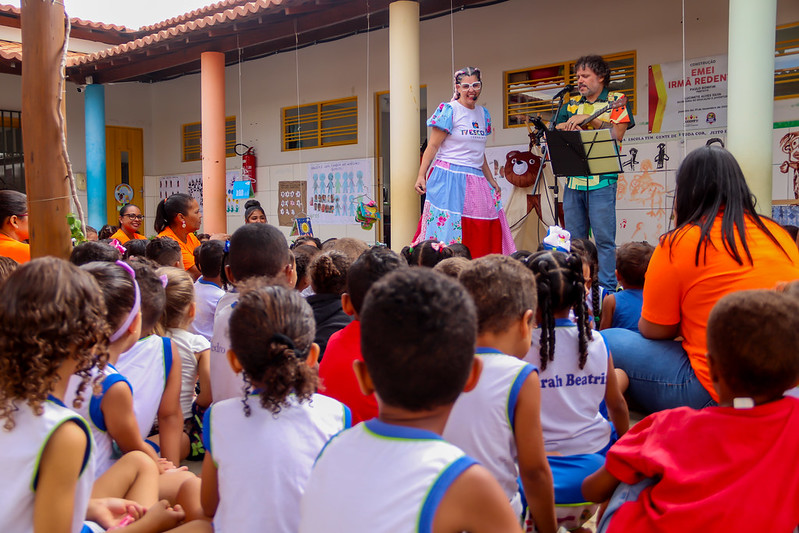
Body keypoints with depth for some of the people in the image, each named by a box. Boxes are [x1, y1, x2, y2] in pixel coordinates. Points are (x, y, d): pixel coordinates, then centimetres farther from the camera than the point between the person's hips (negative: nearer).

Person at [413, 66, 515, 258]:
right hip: (449, 177, -6)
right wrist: (421, 175, -15)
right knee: (447, 226, -10)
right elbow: (433, 146, -7)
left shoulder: (483, 114, 16)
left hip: (476, 180, 6)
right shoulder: (448, 111, -4)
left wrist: (491, 181, 24)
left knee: (482, 231, 0)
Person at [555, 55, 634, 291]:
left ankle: (607, 290, 0)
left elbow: (617, 133, -10)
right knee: (574, 240, 8)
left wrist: (589, 118, -14)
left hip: (601, 180, -5)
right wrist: (566, 126, -7)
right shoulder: (572, 104, 18)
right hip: (573, 180, 5)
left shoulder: (616, 100, 4)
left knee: (604, 238, -5)